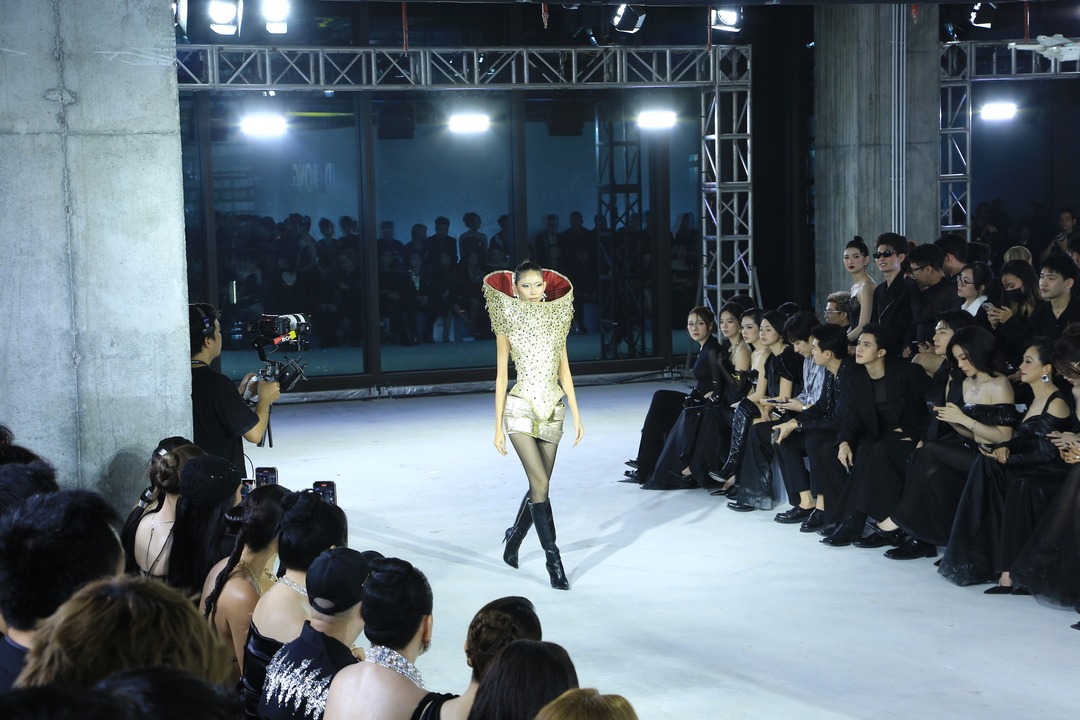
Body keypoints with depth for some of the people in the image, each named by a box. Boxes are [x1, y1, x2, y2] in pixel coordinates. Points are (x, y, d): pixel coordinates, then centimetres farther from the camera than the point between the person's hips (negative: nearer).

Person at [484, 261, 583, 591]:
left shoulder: (556, 320, 7)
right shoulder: (508, 324, -1)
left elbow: (564, 371, 10)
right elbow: (501, 376, 0)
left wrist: (577, 415, 6)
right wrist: (498, 426, -2)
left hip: (553, 411, 4)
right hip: (522, 408, -4)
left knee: (539, 485, 9)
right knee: (540, 483, -13)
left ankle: (514, 536, 35)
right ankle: (553, 560, -8)